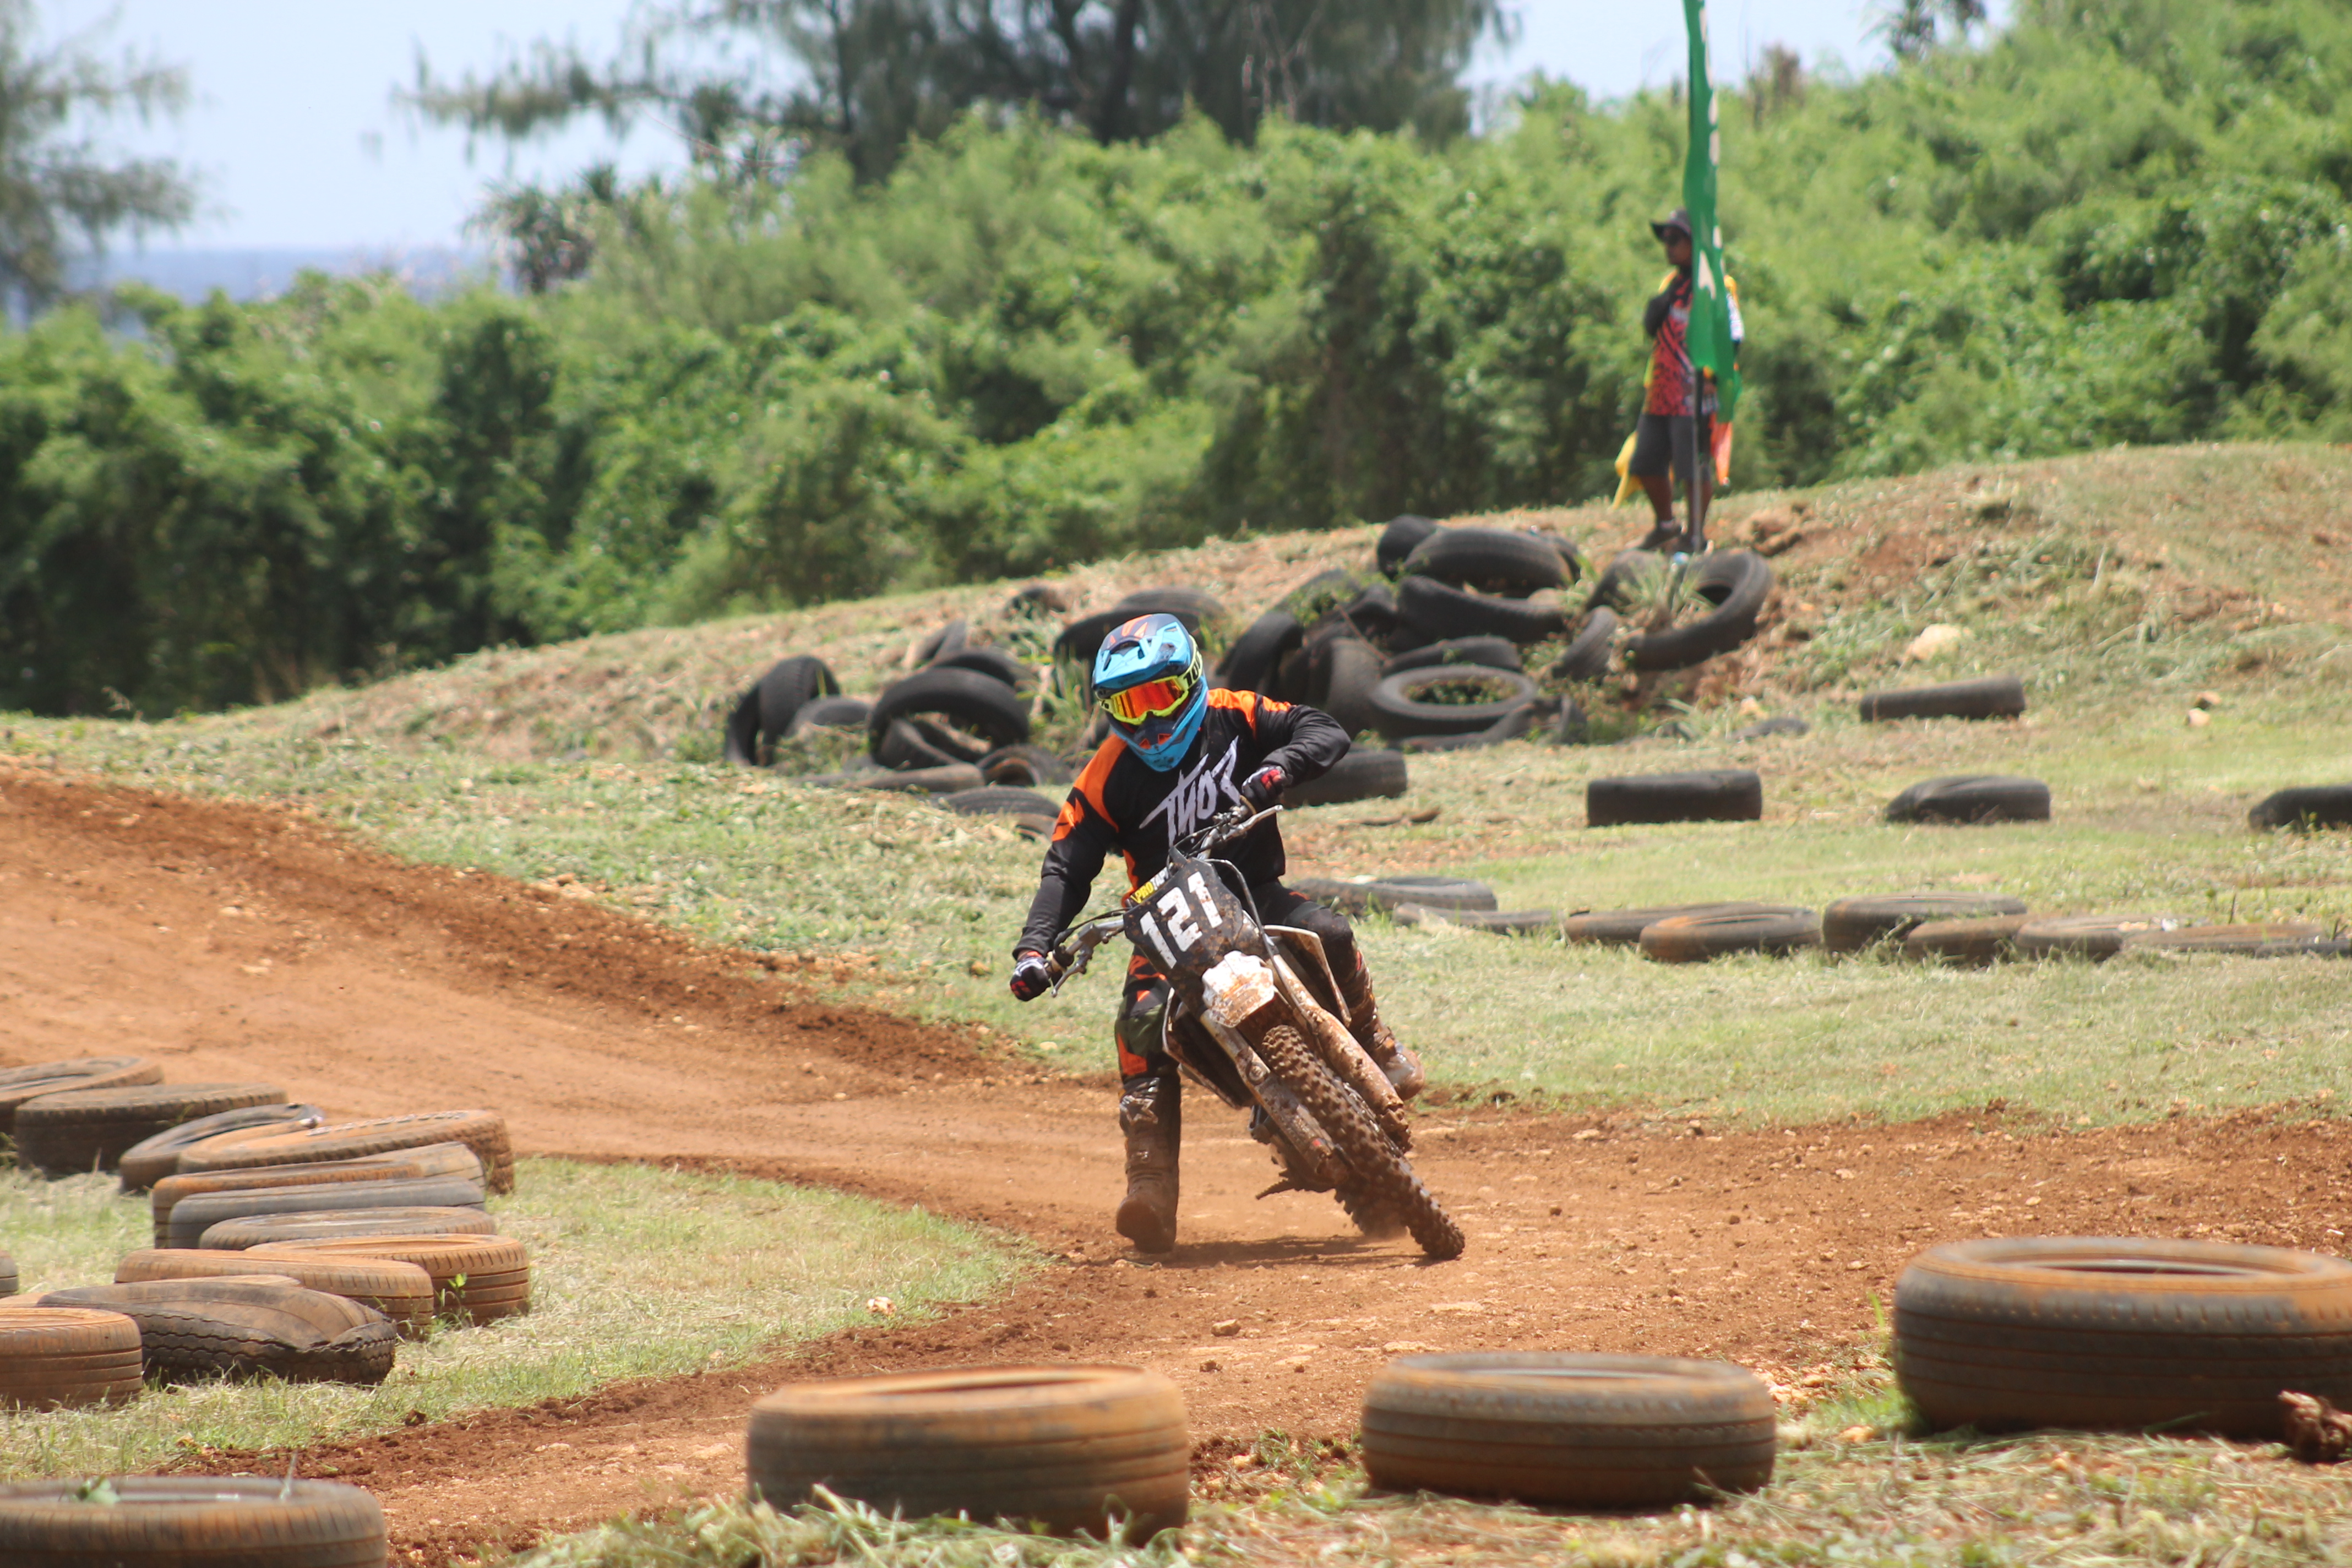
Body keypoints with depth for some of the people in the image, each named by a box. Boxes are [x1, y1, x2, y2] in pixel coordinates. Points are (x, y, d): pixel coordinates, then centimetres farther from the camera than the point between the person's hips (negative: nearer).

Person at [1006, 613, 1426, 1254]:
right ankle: (1151, 1188, -31)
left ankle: (1375, 1045, -3)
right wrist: (1034, 948, -17)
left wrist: (1278, 768, -29)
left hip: (1255, 893, 0)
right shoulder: (1109, 776, 1)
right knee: (1141, 1019, -27)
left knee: (1327, 934, -31)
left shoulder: (1232, 719, 0)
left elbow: (1327, 733, -8)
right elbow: (1066, 868, -2)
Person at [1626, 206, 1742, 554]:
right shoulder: (1670, 283, 18)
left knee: (1694, 468, -3)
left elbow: (1731, 339, -12)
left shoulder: (1717, 286, -7)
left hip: (1695, 394, -8)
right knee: (1646, 464, 12)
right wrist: (1657, 307, -5)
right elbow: (1651, 328, 16)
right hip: (1661, 394, 8)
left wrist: (1713, 378, -21)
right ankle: (1664, 526, 29)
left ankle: (1695, 535, 7)